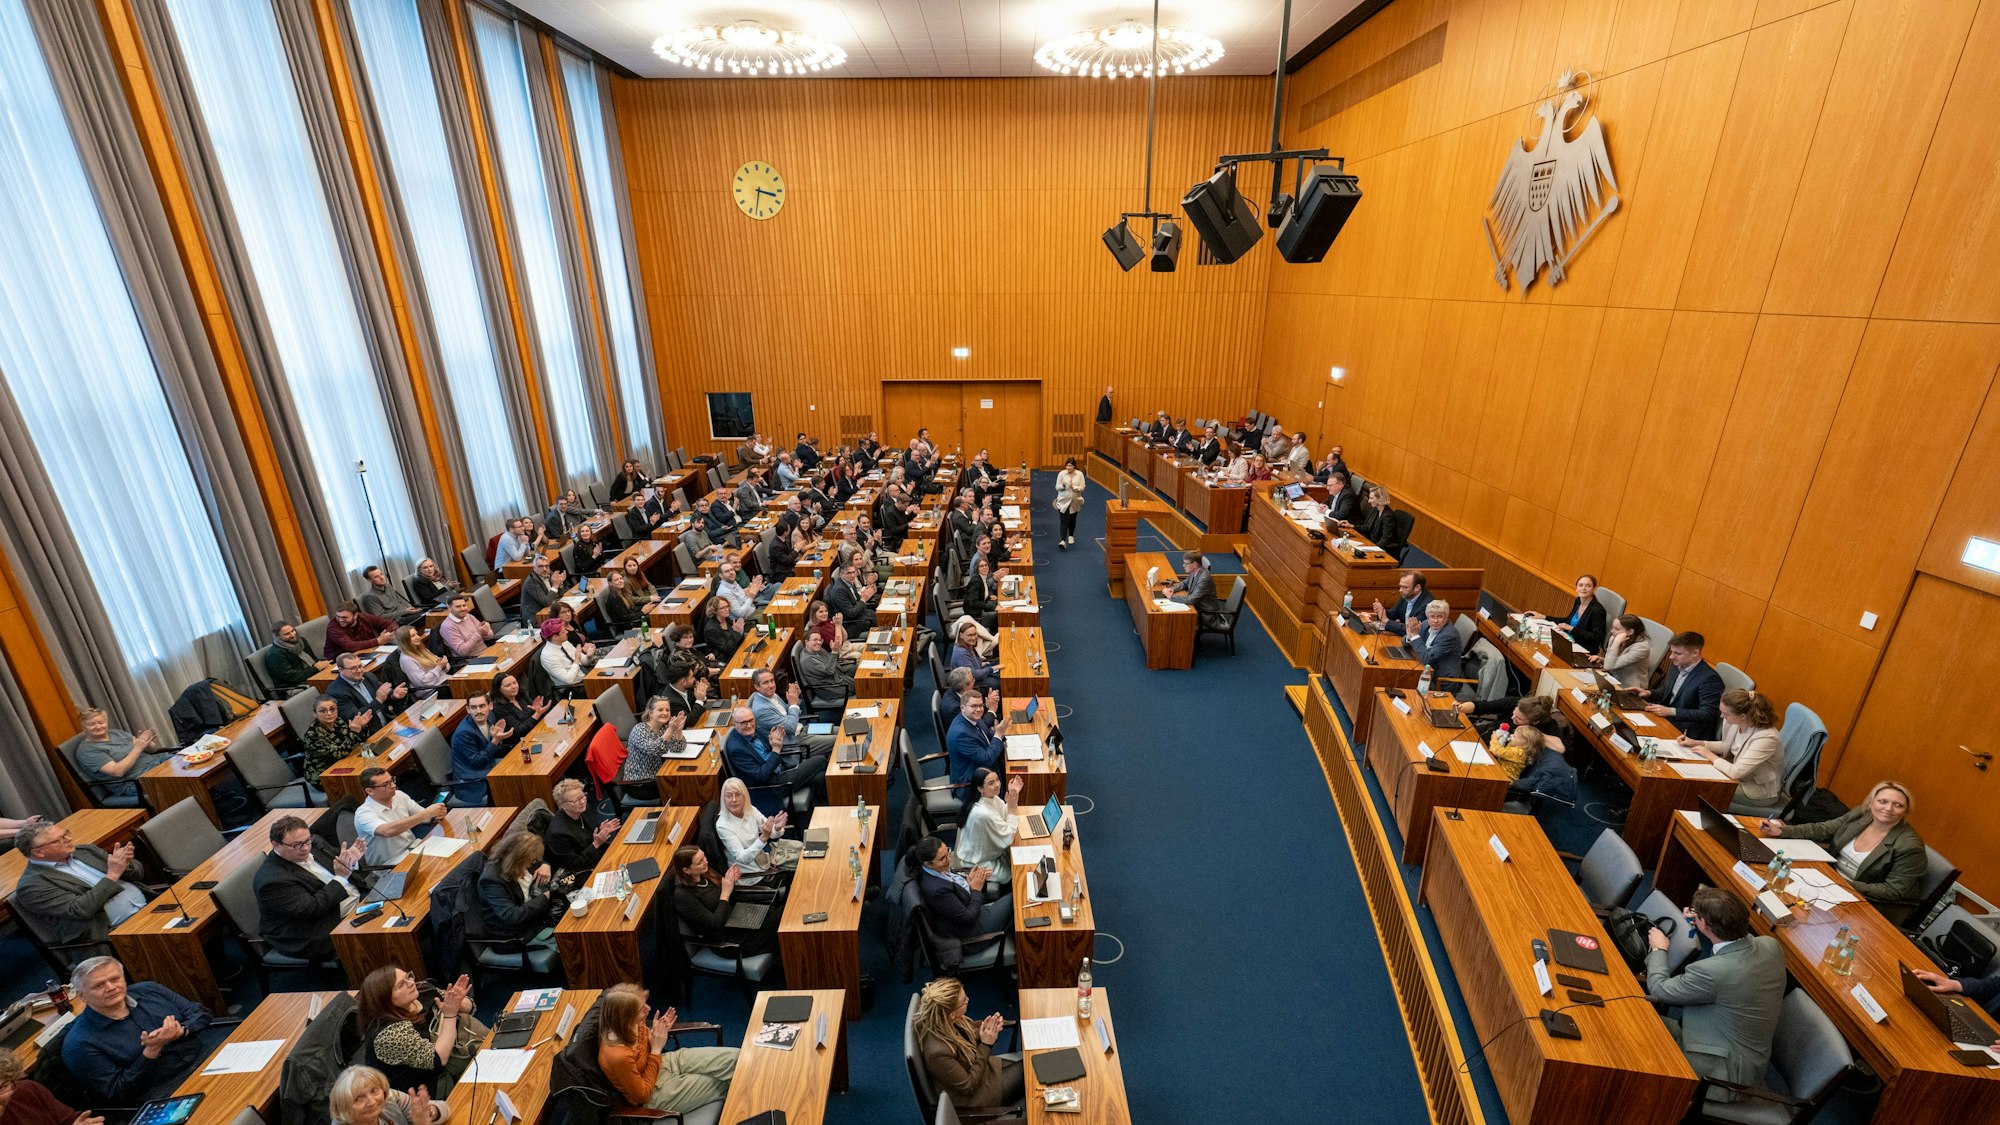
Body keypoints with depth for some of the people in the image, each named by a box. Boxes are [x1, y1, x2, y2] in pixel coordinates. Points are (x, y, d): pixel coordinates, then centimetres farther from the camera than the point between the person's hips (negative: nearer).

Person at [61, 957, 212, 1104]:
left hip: (207, 1059, 5)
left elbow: (201, 1013, 10)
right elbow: (115, 1095, -6)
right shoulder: (79, 1044, -4)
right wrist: (152, 1051, -19)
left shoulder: (148, 990, 7)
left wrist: (181, 1030, -11)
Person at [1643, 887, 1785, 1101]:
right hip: (1753, 1059, 7)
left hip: (1727, 1071, -7)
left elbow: (1657, 989, -15)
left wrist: (1658, 950, 2)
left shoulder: (1710, 971, -34)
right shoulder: (1771, 945, -13)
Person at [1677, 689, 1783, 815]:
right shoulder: (1734, 723, -12)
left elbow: (1736, 772, -33)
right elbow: (1726, 746, 11)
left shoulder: (1766, 737, -33)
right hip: (1740, 774, 7)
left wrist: (1710, 755, -18)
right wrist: (1697, 743, -2)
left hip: (1761, 790, -7)